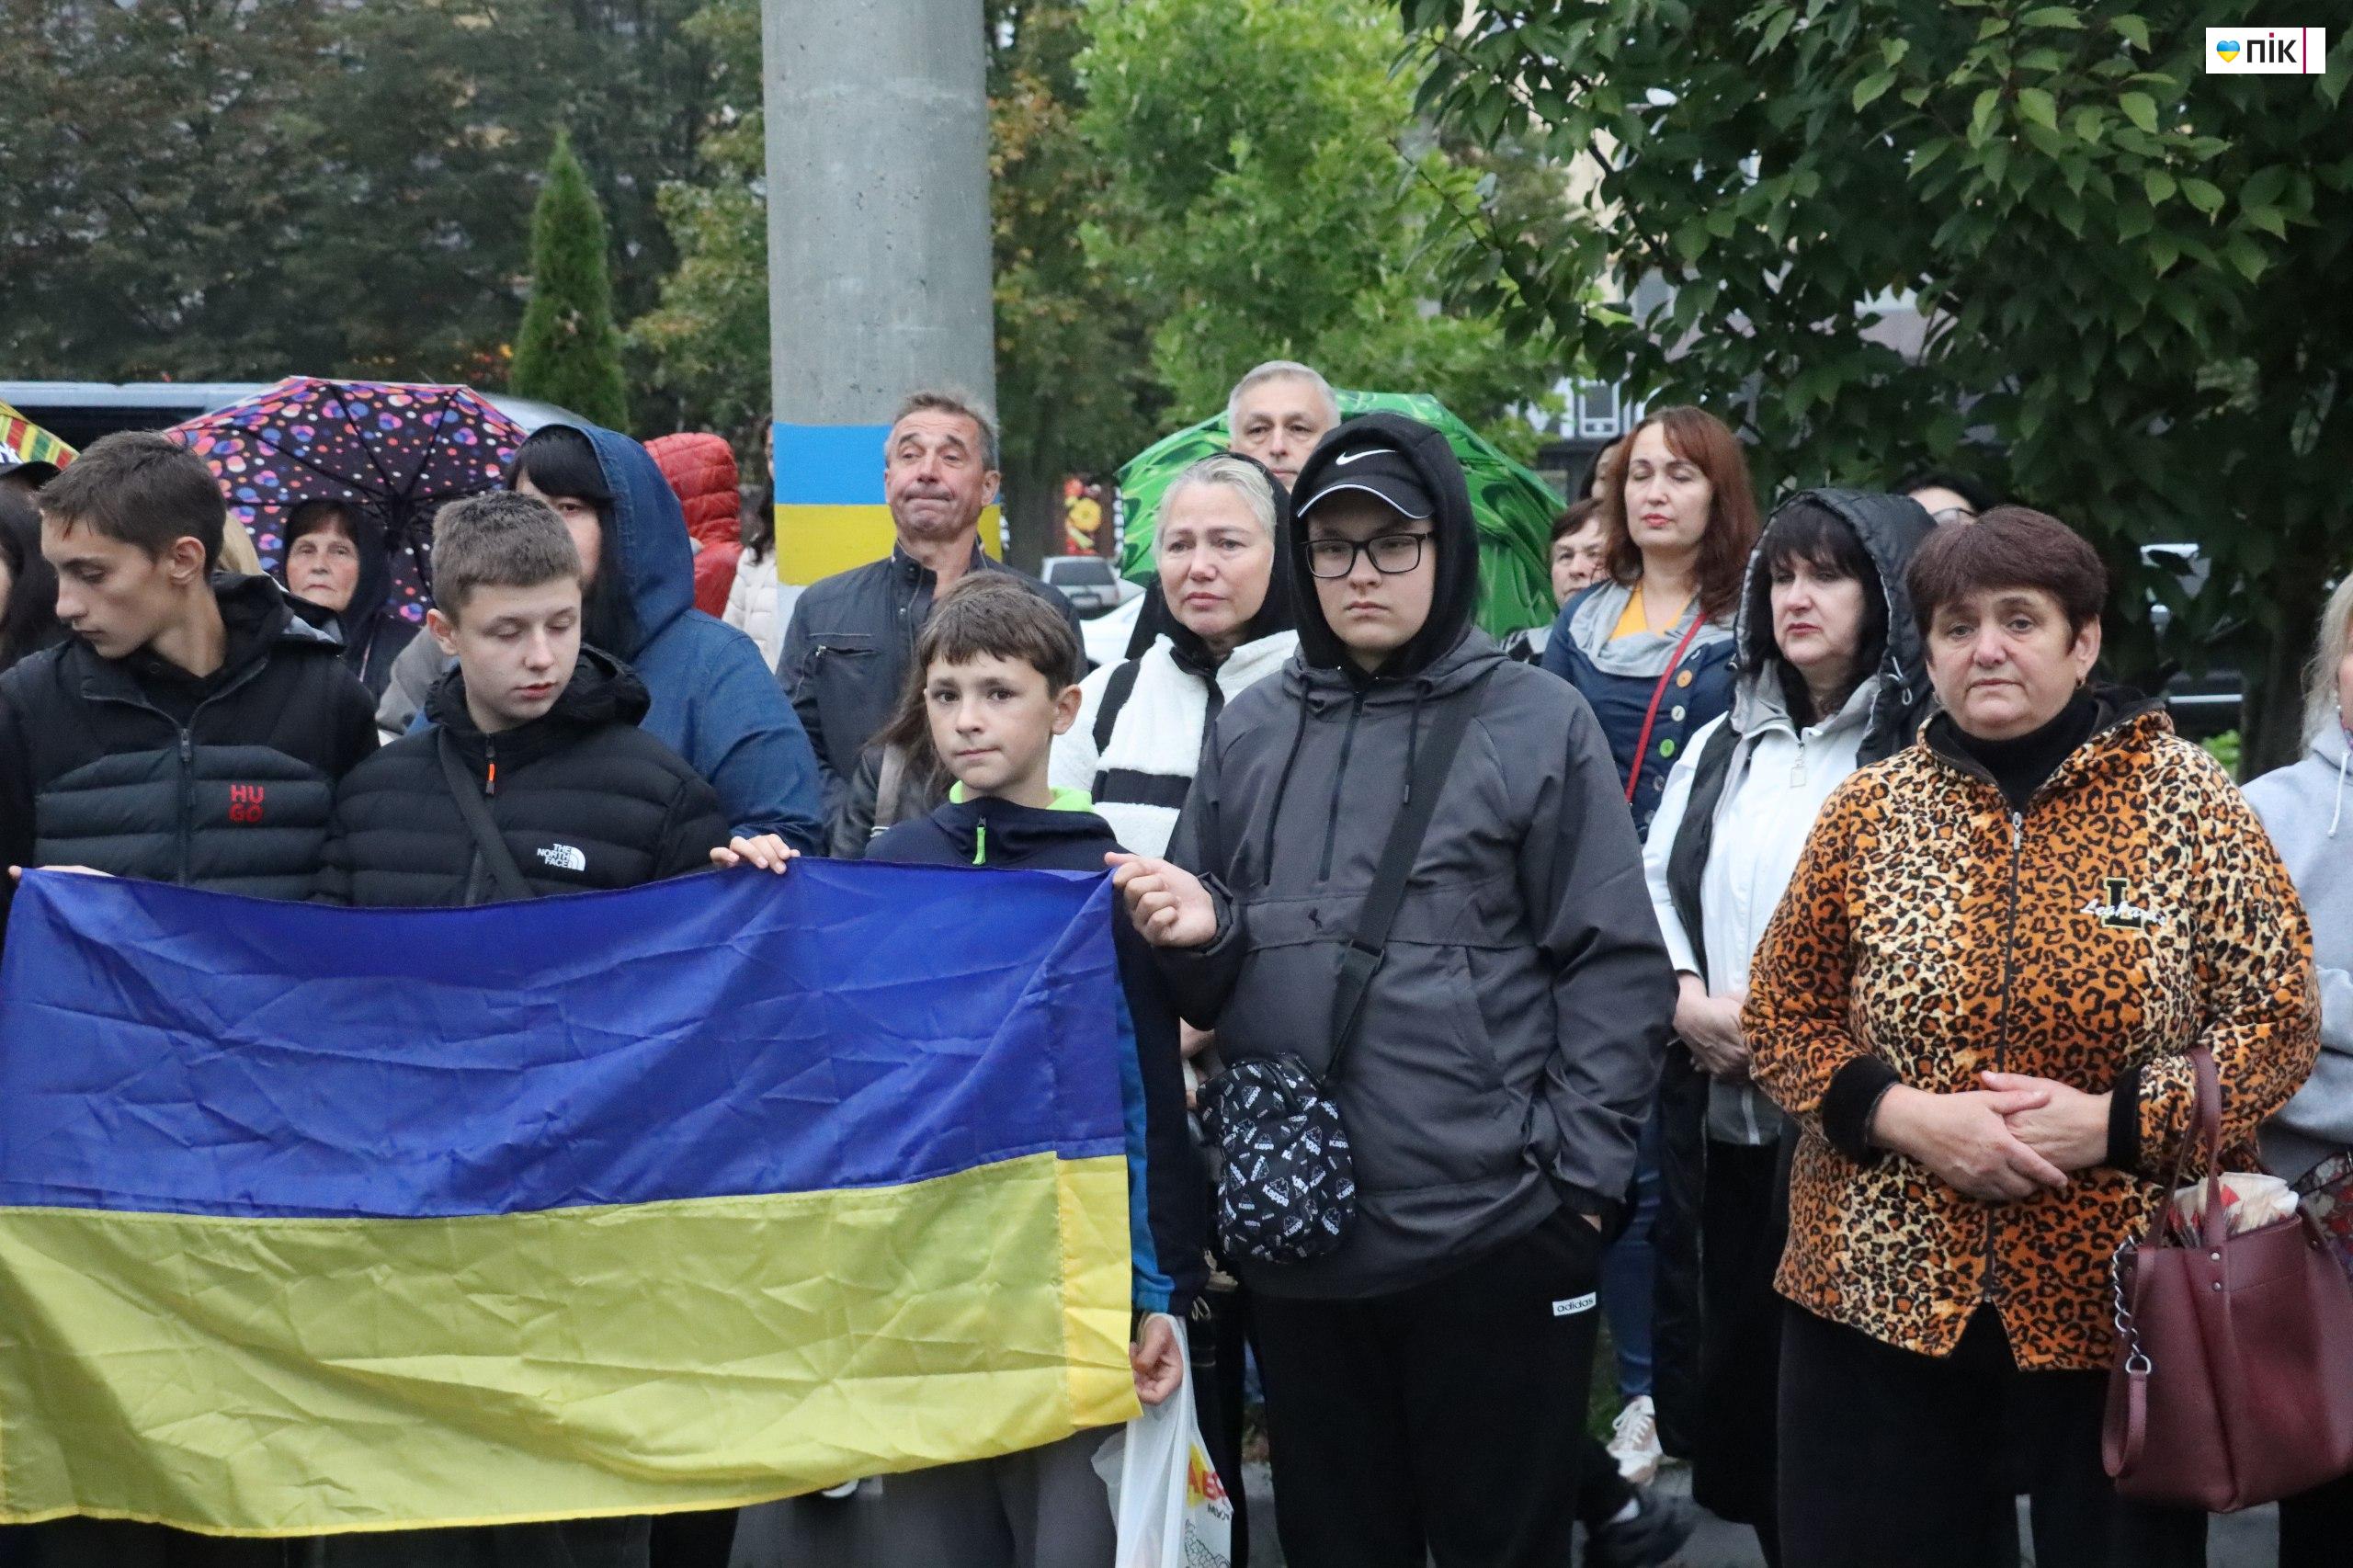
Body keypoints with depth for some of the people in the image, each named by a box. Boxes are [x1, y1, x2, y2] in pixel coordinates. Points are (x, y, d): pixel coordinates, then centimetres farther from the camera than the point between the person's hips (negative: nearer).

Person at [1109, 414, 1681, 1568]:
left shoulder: (1538, 722, -1)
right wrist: (1199, 933, -8)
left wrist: (1576, 1175, -9)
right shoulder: (1250, 731, 11)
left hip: (1492, 1230, -4)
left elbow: (1618, 966, -3)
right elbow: (1209, 984, 14)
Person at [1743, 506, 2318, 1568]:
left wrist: (2112, 1121, -16)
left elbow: (2278, 1023, -3)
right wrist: (1905, 1116, -13)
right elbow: (1779, 1019, 5)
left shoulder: (2188, 803, -3)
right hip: (1881, 1290, 2)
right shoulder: (1867, 811, 3)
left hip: (2122, 1301, -1)